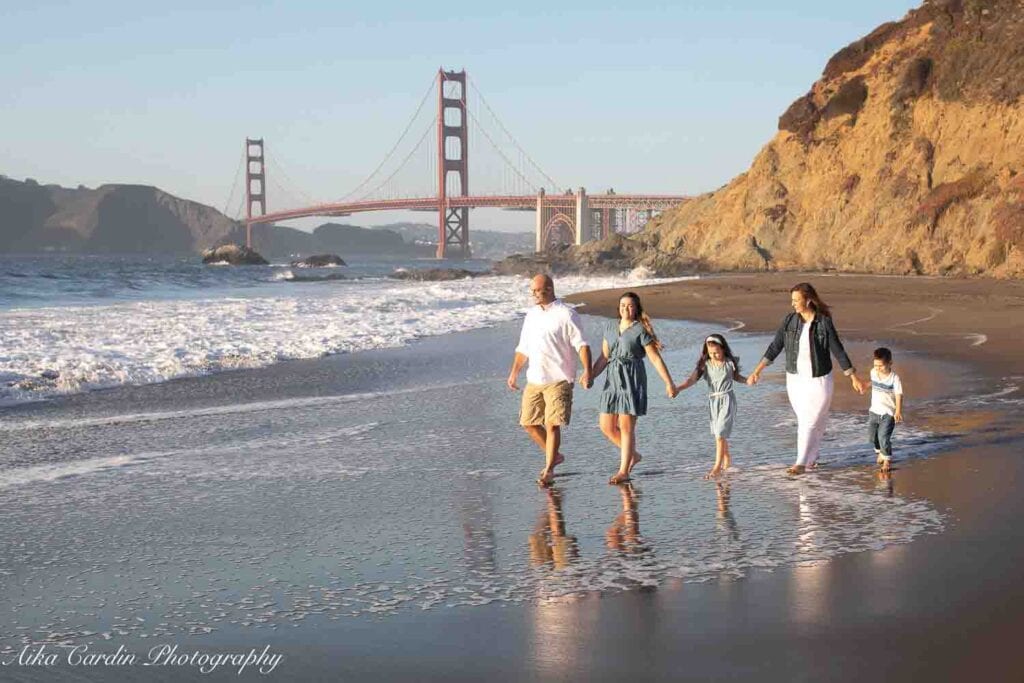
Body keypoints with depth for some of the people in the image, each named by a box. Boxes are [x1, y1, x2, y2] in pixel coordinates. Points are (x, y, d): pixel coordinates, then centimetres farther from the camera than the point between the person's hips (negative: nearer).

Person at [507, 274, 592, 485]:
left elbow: (581, 344, -12)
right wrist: (514, 372, 12)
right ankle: (554, 456, 26)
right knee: (529, 423, 7)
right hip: (534, 380, 7)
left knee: (552, 424, -10)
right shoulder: (531, 315, 13)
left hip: (558, 380, -7)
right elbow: (523, 348, 20)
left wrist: (587, 371, -24)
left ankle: (548, 469, 2)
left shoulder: (566, 314, -7)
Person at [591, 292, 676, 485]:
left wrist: (669, 383, -7)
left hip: (633, 379, -6)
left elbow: (656, 359, -4)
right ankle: (632, 455, 26)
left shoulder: (640, 330, -4)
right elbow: (604, 357, 15)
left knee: (626, 426, -6)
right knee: (606, 426, 4)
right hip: (612, 379, 6)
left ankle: (623, 471, 1)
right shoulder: (610, 327, 13)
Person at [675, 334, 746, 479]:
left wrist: (747, 380, -4)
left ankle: (717, 467, -9)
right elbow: (692, 379, -13)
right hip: (712, 401, 4)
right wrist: (678, 388, -28)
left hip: (727, 400, -4)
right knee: (719, 433, 15)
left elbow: (736, 376, 14)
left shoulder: (730, 363, -5)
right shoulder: (705, 364, -3)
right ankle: (727, 459, 37)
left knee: (720, 434, -11)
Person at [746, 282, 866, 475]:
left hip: (818, 380, -4)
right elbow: (775, 347, -3)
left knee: (810, 422, -3)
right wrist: (757, 371, -10)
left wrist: (854, 378, -6)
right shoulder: (789, 320, -5)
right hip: (795, 379, 4)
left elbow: (838, 351, -9)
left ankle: (802, 463, 3)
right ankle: (812, 456, 32)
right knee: (804, 420, 14)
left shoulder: (825, 322, -15)